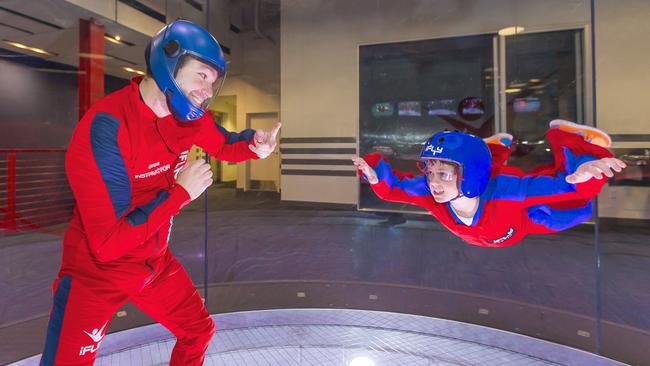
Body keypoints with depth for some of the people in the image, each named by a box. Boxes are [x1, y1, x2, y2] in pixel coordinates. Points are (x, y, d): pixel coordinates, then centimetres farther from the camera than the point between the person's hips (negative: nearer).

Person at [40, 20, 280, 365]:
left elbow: (224, 145, 11)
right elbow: (109, 243, -31)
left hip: (155, 263, 7)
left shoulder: (190, 115, -8)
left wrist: (254, 145, -12)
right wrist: (181, 192, -26)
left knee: (199, 331, 17)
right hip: (95, 273, -6)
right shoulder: (106, 126, -30)